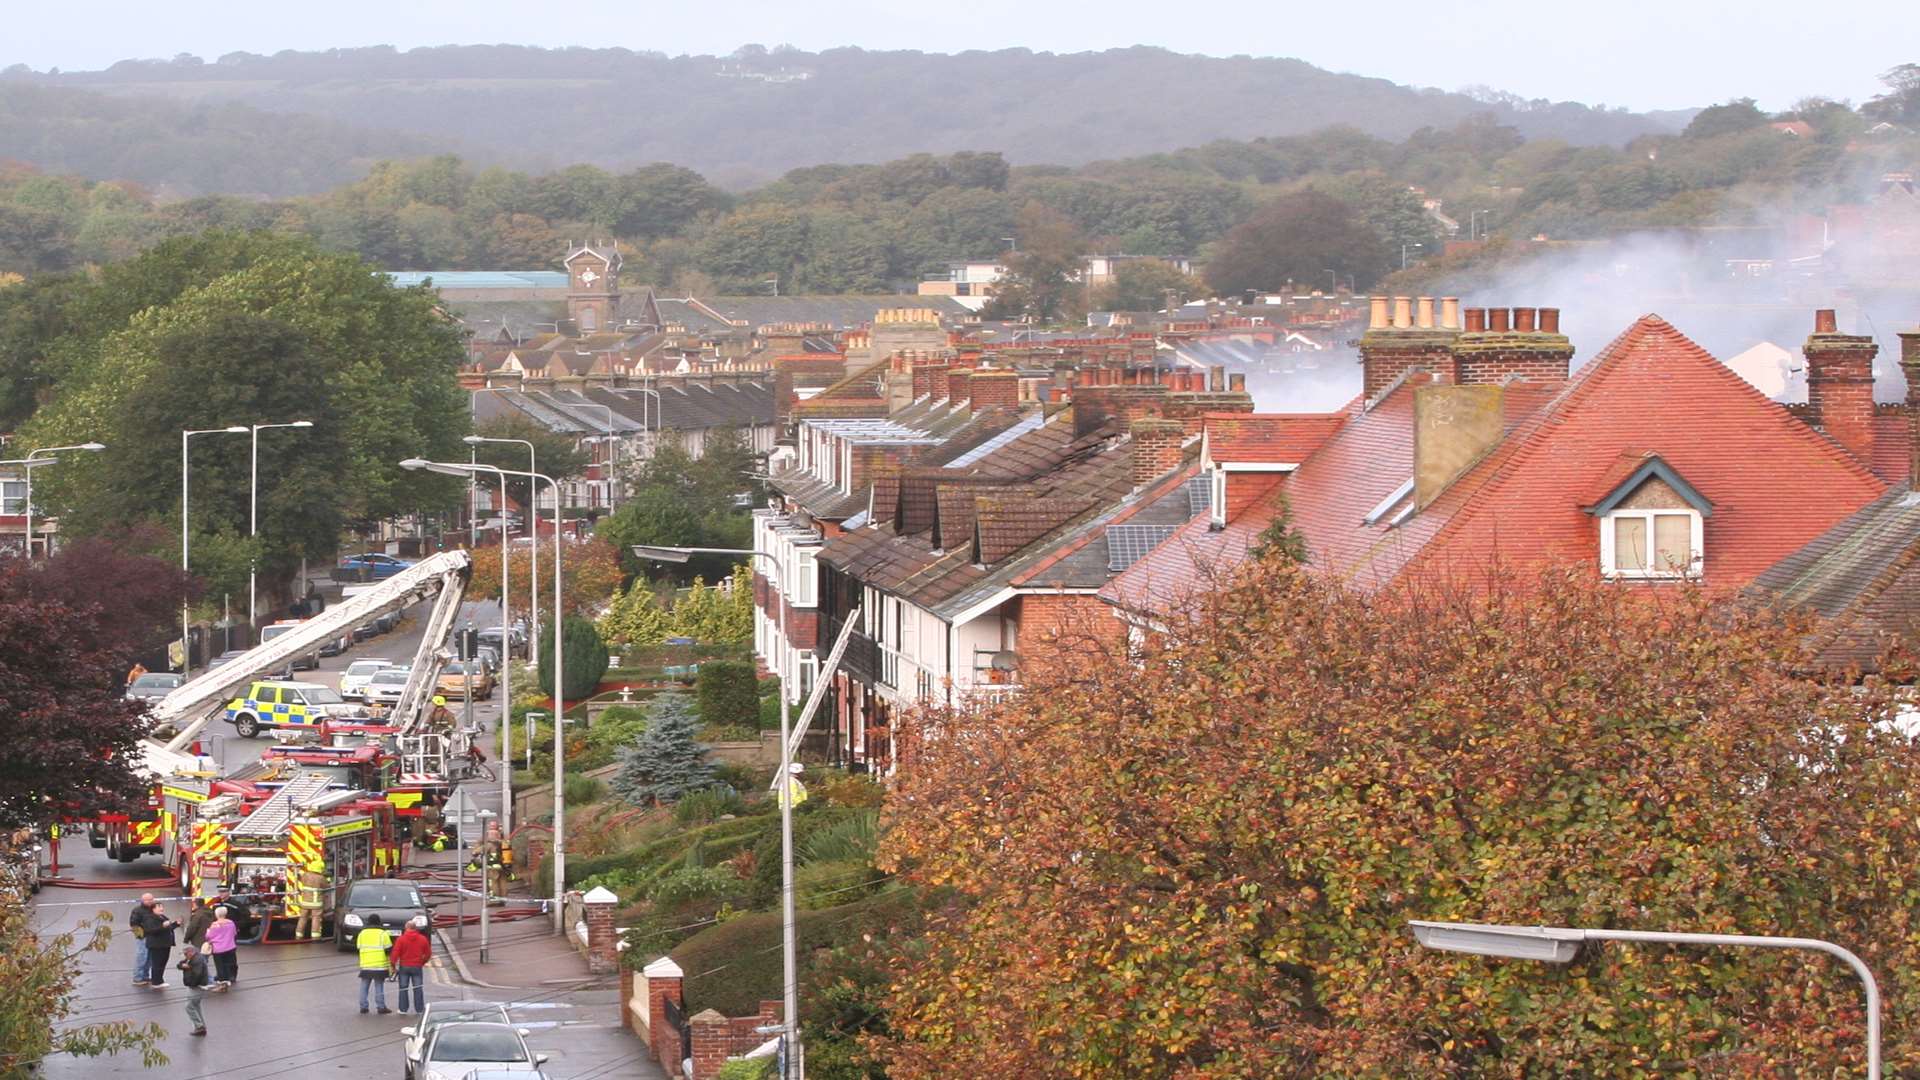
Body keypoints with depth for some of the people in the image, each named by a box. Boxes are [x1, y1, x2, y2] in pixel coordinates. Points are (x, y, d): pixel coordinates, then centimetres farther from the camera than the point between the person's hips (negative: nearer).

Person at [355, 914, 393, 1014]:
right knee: (379, 987, 2)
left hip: (365, 965, 3)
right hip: (380, 965, -3)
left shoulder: (362, 933, 6)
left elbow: (358, 947, 9)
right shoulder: (383, 934, -5)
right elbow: (389, 949, -6)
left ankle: (363, 1006, 10)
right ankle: (381, 1007, 2)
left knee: (364, 986, 11)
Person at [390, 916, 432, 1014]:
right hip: (417, 967, 1)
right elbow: (428, 953, 7)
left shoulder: (401, 939, -7)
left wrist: (393, 965, -3)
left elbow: (395, 953, -11)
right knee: (418, 988, 6)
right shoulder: (423, 939, 1)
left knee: (403, 988, 7)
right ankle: (419, 1009, 5)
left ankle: (403, 1009, 7)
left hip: (404, 966, -1)